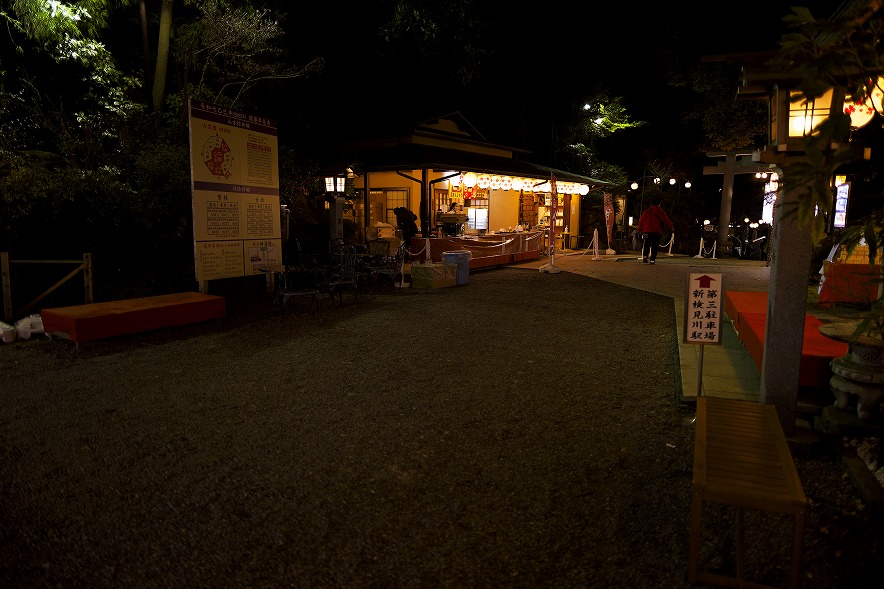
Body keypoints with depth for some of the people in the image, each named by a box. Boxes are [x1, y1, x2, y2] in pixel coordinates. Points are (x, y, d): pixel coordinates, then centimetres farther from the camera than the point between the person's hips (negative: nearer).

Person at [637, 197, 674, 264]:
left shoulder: (646, 211, 9)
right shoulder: (659, 211, -1)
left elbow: (641, 221, 12)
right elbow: (666, 220, 3)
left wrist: (640, 230, 23)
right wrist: (671, 228, 16)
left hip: (647, 231, 3)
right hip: (656, 232, -3)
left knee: (646, 245, 10)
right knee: (655, 246, 0)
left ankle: (645, 256, -12)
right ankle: (652, 259, -7)